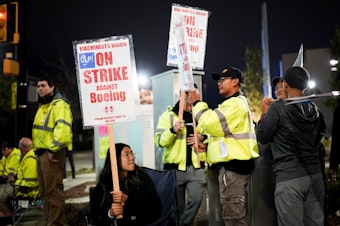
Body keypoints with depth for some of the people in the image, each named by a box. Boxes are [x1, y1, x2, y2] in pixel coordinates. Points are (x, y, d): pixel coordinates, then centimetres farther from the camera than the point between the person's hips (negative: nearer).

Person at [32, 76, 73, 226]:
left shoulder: (59, 104, -8)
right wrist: (38, 150, 18)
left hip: (52, 152, -10)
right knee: (45, 191, 15)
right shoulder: (42, 106, 23)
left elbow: (62, 128, -21)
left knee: (53, 191, -9)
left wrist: (53, 149, -24)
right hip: (41, 152, 10)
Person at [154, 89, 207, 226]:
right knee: (177, 205, 7)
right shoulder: (168, 115, 2)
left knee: (196, 199, -9)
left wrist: (203, 138, -5)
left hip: (196, 167, 2)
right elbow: (159, 141, -6)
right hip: (175, 167, -2)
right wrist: (172, 130, -23)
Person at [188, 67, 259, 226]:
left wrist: (197, 104, -9)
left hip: (232, 164, -11)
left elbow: (212, 124, -22)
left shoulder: (235, 103, -12)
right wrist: (206, 145, 13)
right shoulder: (230, 103, 24)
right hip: (225, 164, 11)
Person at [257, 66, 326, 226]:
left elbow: (262, 137, -2)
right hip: (315, 174, 6)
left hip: (289, 177, -6)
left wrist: (264, 113, 11)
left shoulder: (278, 107, -9)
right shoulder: (314, 109, 8)